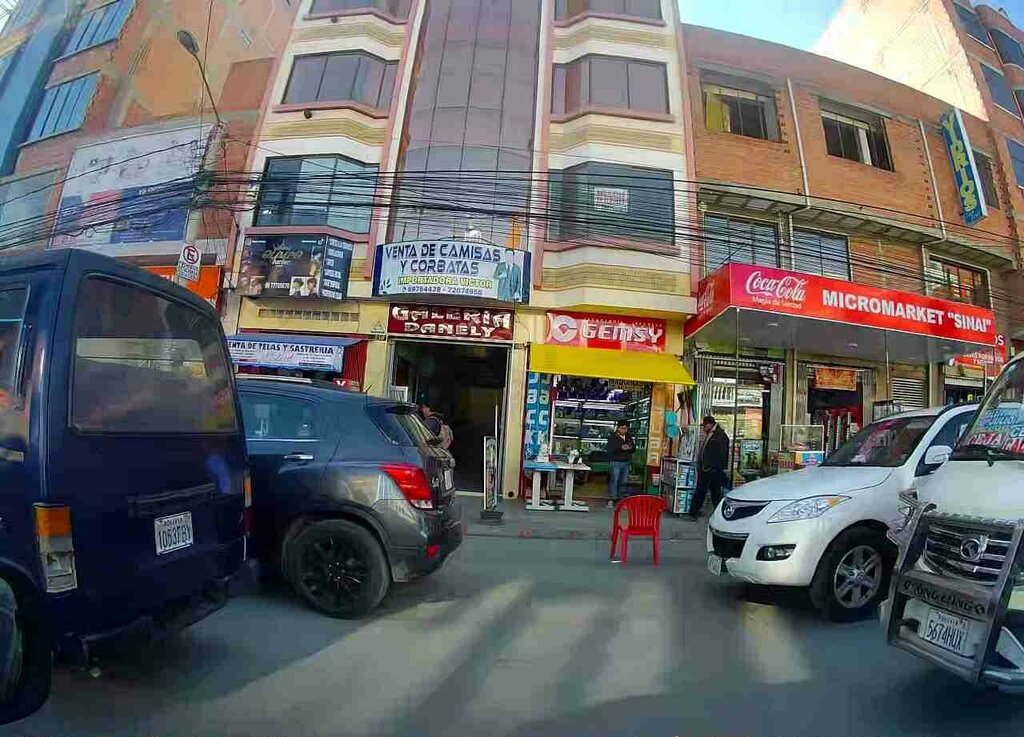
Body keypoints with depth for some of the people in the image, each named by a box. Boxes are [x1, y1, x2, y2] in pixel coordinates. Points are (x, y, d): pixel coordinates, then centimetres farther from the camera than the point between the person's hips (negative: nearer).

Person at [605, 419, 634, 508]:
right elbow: (608, 449, -15)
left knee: (623, 482, 9)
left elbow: (633, 448, 17)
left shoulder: (629, 437, 9)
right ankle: (611, 499, 2)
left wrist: (630, 447, -7)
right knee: (613, 481, -4)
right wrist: (620, 448, -23)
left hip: (626, 462, 5)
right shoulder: (612, 437, -7)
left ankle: (621, 498, 18)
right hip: (615, 462, -5)